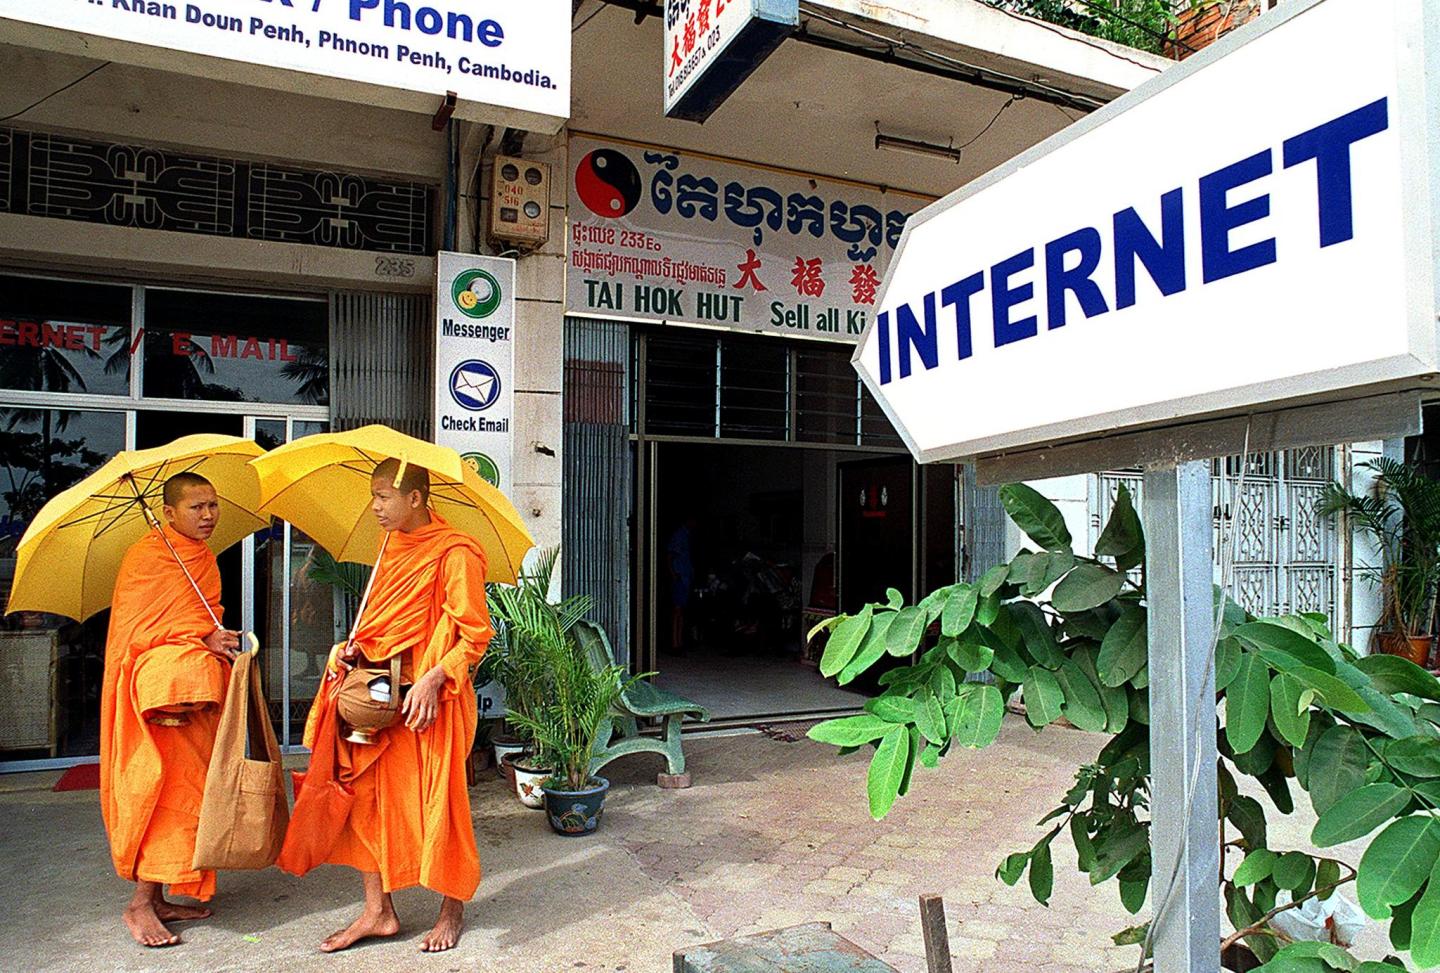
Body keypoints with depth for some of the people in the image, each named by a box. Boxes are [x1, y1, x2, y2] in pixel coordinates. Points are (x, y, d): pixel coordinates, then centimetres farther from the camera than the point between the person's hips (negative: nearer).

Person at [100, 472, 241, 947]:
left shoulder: (205, 559, 16)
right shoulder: (145, 556, -7)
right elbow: (134, 627, -11)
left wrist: (219, 640, 3)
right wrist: (202, 638, -18)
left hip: (196, 688, 8)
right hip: (154, 686, -7)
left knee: (185, 791, 8)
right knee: (166, 788, -10)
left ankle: (157, 897, 17)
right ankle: (140, 903, -1)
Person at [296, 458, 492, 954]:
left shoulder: (454, 553, -13)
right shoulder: (394, 548, 12)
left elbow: (476, 634, -14)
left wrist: (433, 679, -24)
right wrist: (353, 650, 6)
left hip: (429, 699, -8)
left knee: (438, 802, 3)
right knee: (365, 793, 9)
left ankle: (452, 911, 23)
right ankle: (378, 910, 24)